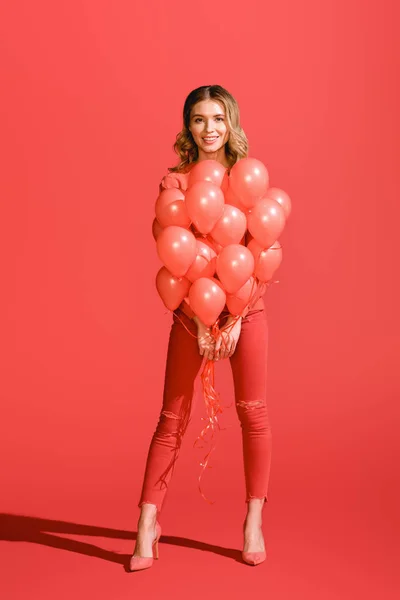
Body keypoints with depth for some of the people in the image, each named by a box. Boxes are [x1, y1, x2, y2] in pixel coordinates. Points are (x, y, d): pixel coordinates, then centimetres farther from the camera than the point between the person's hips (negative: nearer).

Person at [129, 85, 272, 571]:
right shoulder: (175, 181, -1)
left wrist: (235, 318, -11)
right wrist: (199, 323, -11)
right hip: (191, 309, 0)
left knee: (253, 411, 5)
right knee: (173, 418, 3)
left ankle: (254, 521, 20)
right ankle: (147, 526, 13)